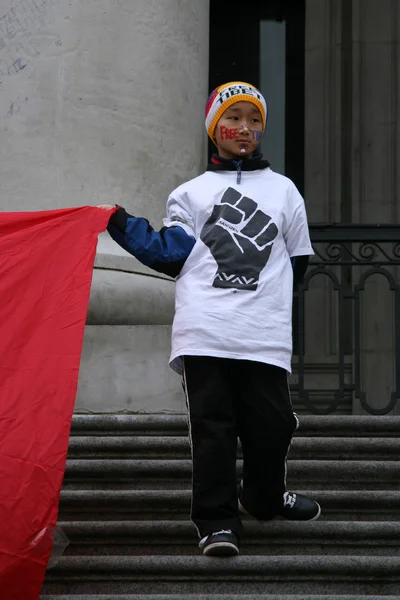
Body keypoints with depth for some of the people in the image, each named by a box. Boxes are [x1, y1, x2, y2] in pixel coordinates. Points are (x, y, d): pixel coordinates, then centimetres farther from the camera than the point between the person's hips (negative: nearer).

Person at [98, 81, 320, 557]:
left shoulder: (283, 191, 21)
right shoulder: (190, 194, 18)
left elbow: (296, 261, 22)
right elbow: (170, 254, 8)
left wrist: (261, 280, 11)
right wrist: (123, 227, 0)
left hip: (265, 335, 1)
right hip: (203, 333, -1)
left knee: (270, 424, 1)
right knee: (212, 425, -6)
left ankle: (263, 498, 26)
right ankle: (216, 520, -1)